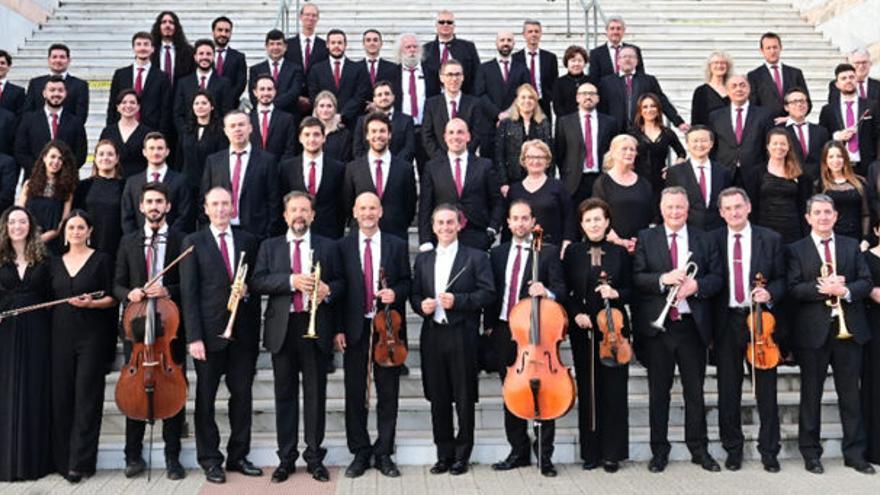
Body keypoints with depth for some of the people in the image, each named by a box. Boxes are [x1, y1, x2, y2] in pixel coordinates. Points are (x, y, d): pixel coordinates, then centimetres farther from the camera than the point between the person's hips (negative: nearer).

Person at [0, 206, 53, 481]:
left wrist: (52, 332, -4)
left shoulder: (43, 258, 6)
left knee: (35, 393, 5)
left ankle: (35, 459, 14)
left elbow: (51, 296, 5)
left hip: (37, 333, 0)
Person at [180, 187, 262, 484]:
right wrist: (193, 337, -11)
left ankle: (239, 456, 20)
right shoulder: (193, 242, 1)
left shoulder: (247, 240, 9)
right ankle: (210, 460, 17)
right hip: (209, 331, -2)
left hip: (242, 331, 3)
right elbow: (188, 292, -4)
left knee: (243, 394, 7)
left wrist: (248, 289, -8)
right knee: (206, 398, 6)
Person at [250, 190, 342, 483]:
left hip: (316, 327, 0)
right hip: (282, 328, 1)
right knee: (285, 394, 6)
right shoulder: (270, 247, 9)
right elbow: (258, 281, -3)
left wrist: (328, 290, -14)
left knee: (315, 393, 4)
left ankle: (314, 456, 14)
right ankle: (286, 458, 15)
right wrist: (291, 281, -16)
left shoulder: (327, 247, 9)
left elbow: (340, 283, 9)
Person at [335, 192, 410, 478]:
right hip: (355, 329, 0)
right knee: (355, 394, 5)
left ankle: (384, 454, 16)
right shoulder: (342, 246, 4)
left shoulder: (397, 245, 6)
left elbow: (406, 281, 10)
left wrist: (395, 293, -13)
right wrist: (338, 328, -3)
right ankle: (360, 453, 17)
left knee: (388, 394, 5)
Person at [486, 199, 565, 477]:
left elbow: (561, 289, -6)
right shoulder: (498, 253, 12)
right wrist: (489, 326, 9)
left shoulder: (548, 252, -1)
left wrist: (546, 292, -27)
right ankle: (519, 451, 22)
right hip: (504, 332, 4)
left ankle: (545, 456, 8)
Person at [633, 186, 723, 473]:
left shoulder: (704, 240, 9)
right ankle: (659, 451, 17)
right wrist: (663, 279, -20)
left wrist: (697, 285, -14)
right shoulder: (645, 239, 4)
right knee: (658, 391, 7)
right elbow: (636, 278, -4)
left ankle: (699, 449, 21)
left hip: (693, 325, 1)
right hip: (656, 326, -1)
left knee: (695, 390, 8)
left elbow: (717, 277, 4)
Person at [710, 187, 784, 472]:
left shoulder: (770, 240, 3)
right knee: (729, 391, 8)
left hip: (760, 319, 0)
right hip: (727, 322, 1)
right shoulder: (712, 240, 3)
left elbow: (781, 278, 7)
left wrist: (770, 293, -15)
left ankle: (769, 451, 17)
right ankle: (733, 449, 22)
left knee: (766, 390, 5)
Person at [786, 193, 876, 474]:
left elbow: (866, 282, 4)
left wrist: (846, 291, -15)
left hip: (849, 328, 2)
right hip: (813, 331, -2)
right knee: (811, 394, 6)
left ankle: (854, 452, 18)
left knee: (850, 393, 8)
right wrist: (821, 288, -21)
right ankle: (810, 452, 16)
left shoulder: (852, 247, 11)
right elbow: (793, 288, -7)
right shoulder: (796, 250, 2)